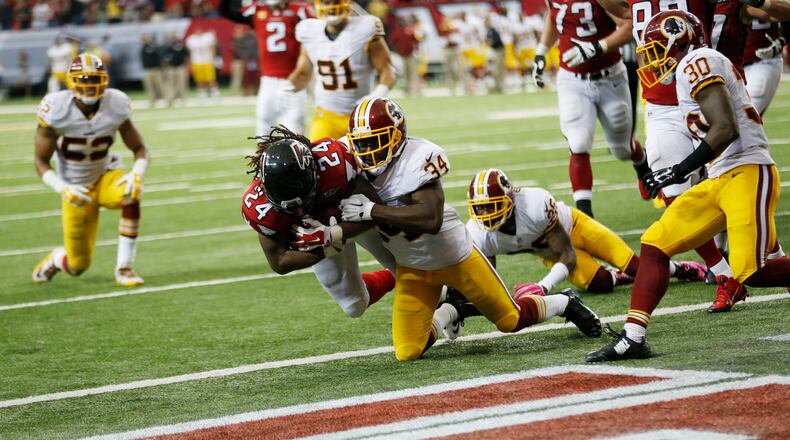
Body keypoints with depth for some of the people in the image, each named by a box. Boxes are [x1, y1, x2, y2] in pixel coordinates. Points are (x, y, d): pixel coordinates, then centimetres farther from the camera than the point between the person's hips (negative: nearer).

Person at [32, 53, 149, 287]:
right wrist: (63, 188, -30)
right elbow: (41, 161, -14)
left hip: (105, 174, 2)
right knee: (78, 266, 2)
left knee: (131, 196, -35)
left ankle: (124, 268, -21)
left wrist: (137, 174, -28)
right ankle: (56, 259, 42)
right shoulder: (57, 109, -21)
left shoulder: (116, 105, -15)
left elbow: (139, 149, -5)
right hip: (76, 189, -2)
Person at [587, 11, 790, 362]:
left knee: (751, 273, -20)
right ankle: (632, 337, 1)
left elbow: (726, 129, -18)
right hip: (720, 181, 10)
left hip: (747, 172, -10)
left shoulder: (696, 63, -9)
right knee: (655, 244, 4)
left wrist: (679, 171, -15)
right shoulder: (702, 68, 20)